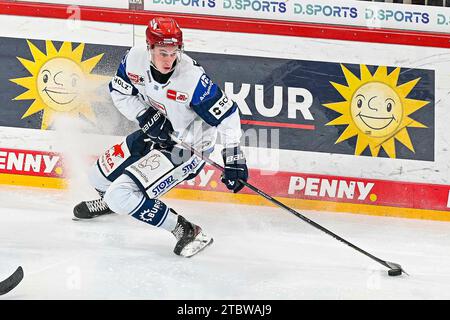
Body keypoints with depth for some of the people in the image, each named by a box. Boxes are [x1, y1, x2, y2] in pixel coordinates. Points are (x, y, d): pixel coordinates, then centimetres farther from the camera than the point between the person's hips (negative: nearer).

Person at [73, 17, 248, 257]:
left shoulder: (193, 78, -32)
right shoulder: (135, 59, -17)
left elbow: (226, 115, -24)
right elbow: (120, 92, 0)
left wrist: (234, 160, -26)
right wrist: (146, 116, -17)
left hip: (186, 148, -7)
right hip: (154, 135, 7)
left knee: (122, 196, -21)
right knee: (99, 177, 19)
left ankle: (186, 232, -13)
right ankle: (110, 201, 56)